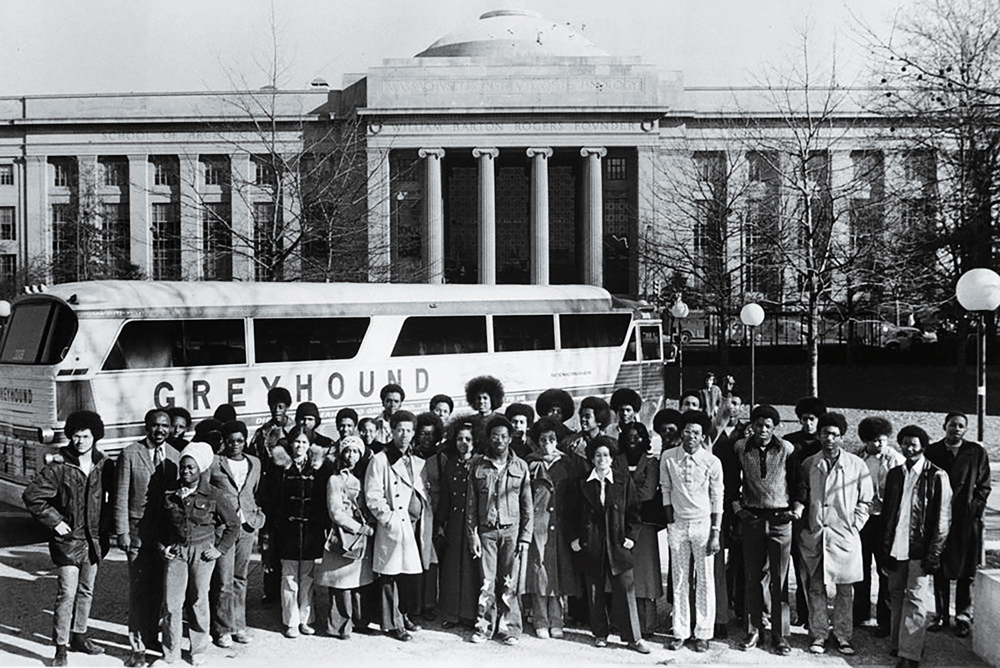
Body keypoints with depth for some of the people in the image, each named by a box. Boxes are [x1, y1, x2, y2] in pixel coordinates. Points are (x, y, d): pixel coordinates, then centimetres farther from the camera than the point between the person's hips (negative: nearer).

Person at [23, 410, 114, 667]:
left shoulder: (105, 466, 0)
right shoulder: (59, 467, -11)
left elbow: (114, 497, 14)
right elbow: (31, 496, -10)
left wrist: (107, 523, 2)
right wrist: (54, 521, -11)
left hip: (95, 539, 4)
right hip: (68, 540, -4)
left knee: (86, 591, 15)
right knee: (66, 594, -6)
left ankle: (78, 636, 30)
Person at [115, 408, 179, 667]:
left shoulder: (175, 456, 6)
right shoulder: (130, 455, -5)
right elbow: (121, 497, -4)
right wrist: (122, 532, -8)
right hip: (139, 529, -4)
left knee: (158, 587, 11)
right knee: (139, 589, -2)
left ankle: (151, 635, 26)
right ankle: (137, 646, 5)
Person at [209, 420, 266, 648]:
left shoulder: (255, 463, 12)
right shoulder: (214, 463, -3)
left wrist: (257, 518, 11)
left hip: (247, 526, 4)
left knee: (240, 578, 10)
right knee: (223, 581, -4)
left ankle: (239, 626, 19)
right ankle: (223, 629, 6)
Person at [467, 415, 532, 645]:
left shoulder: (520, 466, 5)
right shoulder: (478, 465, 5)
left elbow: (527, 505, 6)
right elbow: (471, 503, 6)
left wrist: (525, 536, 0)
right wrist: (472, 534, 0)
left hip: (511, 530, 0)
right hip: (486, 530, 0)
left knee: (510, 582, -1)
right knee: (487, 581, 0)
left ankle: (509, 629, 7)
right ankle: (484, 627, 10)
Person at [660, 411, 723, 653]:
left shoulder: (712, 462, -9)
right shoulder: (668, 458, -4)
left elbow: (717, 499, -4)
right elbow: (666, 491, 5)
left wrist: (715, 533, -7)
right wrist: (671, 523, 1)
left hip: (703, 524, -2)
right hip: (678, 524, 2)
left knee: (705, 581, 3)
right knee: (679, 581, 7)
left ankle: (703, 633, 12)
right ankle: (680, 632, 14)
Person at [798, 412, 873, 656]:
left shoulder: (856, 465, -1)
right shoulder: (808, 464, 5)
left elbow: (865, 501, 6)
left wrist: (854, 526, -1)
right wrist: (805, 526, 5)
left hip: (844, 536, -1)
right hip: (814, 535, 2)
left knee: (844, 590, 3)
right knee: (816, 587, 5)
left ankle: (843, 636, 14)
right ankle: (818, 635, 14)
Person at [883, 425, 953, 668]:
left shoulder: (936, 476, -4)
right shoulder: (895, 474, 11)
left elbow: (943, 519, -5)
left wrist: (933, 554, -10)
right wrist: (886, 544, 9)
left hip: (920, 549, -5)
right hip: (896, 547, 5)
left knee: (916, 599, -7)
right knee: (897, 597, 11)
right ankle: (896, 644, 23)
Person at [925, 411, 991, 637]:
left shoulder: (977, 452, 3)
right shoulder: (932, 451, 4)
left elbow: (984, 486, 5)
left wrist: (975, 509, -5)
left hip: (967, 519, -1)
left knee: (966, 572, 3)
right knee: (939, 570, 6)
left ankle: (963, 617, 13)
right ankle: (941, 616, 16)